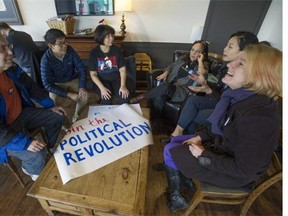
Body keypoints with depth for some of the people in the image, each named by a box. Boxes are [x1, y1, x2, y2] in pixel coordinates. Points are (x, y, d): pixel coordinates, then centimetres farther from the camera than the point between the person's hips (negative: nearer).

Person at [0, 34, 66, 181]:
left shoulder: (12, 70, -8)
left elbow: (32, 88, 7)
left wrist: (51, 106, 7)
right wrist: (25, 142, -30)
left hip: (22, 113, 8)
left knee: (57, 117, 7)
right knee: (37, 156, -20)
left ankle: (51, 149, 29)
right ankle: (32, 171, 19)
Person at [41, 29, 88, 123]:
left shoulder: (70, 50, -16)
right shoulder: (46, 59, -24)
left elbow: (81, 68, -11)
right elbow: (47, 84, -22)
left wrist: (82, 87, -24)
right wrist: (68, 94, -28)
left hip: (73, 80, 2)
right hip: (57, 85, -2)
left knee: (84, 96, -21)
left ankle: (77, 115, 10)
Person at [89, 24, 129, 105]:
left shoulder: (116, 50, -3)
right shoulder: (94, 52, -7)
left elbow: (122, 69, -4)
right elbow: (93, 74, -7)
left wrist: (123, 86, -19)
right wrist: (102, 88, -22)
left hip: (116, 78, 2)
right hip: (102, 80, -1)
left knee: (124, 96, -25)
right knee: (106, 99, -29)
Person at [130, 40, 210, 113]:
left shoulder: (204, 65, 4)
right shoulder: (183, 58, 18)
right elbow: (172, 65, 31)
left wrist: (200, 61, -10)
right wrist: (166, 73, 12)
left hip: (183, 91, -4)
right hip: (170, 85, 5)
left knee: (165, 87, -37)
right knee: (159, 98, -29)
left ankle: (143, 96, -17)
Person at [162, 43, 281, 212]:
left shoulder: (258, 118, -35)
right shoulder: (244, 96, -7)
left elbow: (243, 170, -27)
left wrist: (204, 157, -20)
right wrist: (201, 136, 0)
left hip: (235, 173, -8)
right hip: (224, 146, 8)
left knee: (170, 152, -6)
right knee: (174, 142, 10)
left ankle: (175, 197, 22)